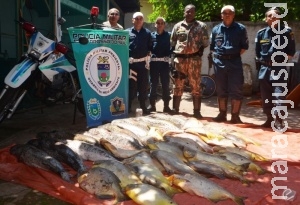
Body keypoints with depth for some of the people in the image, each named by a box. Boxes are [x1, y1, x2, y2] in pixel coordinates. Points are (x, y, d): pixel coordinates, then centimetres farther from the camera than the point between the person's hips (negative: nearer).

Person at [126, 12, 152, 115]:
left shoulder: (147, 32, 11)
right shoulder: (127, 32, 6)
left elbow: (150, 48, 12)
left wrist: (148, 58, 2)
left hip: (143, 62, 2)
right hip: (131, 62, -1)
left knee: (143, 85, 5)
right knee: (130, 85, 0)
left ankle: (143, 106, 15)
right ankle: (128, 106, 9)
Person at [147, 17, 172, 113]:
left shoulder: (169, 35, 6)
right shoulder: (151, 35, 7)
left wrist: (169, 57, -12)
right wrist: (149, 56, -8)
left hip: (164, 62, 0)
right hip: (154, 62, 1)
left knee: (165, 84, 3)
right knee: (153, 83, 5)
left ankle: (166, 105, 8)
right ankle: (152, 104, 12)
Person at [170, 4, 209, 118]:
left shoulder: (201, 26, 7)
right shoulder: (177, 26, 11)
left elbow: (205, 42, 7)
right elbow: (172, 42, 15)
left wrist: (199, 51, -4)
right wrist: (175, 55, 7)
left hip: (194, 59, -1)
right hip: (180, 59, 2)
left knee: (195, 86, 0)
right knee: (178, 85, 7)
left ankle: (197, 111, 6)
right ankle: (175, 108, 16)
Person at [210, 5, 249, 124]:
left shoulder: (240, 28, 3)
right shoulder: (216, 29, 10)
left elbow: (244, 46, 5)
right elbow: (211, 46, 17)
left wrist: (235, 55, -2)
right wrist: (214, 57, 5)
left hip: (234, 63, -2)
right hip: (219, 63, 3)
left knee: (236, 90, -3)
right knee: (221, 90, 9)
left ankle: (235, 116, 6)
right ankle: (222, 114, 20)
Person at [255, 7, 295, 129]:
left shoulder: (286, 32, -2)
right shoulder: (261, 33, 6)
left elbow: (291, 51, 2)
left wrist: (281, 59, -5)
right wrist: (261, 61, 8)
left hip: (279, 69, -4)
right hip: (264, 68, 4)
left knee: (279, 96, -11)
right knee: (266, 97, 9)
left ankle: (278, 121, -5)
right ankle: (269, 119, 20)